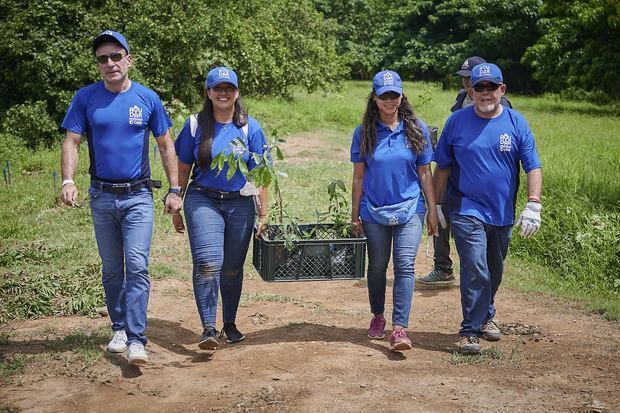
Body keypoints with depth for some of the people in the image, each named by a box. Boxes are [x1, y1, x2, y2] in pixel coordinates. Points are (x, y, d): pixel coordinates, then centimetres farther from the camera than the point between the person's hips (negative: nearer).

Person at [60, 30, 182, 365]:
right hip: (101, 196, 2)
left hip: (138, 196, -2)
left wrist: (174, 190, 1)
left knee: (137, 266, -12)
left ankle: (136, 339, -10)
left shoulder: (147, 98, -1)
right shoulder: (86, 98, 0)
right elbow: (71, 141, -2)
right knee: (111, 269, 12)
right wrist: (68, 181, -19)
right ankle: (119, 329, 28)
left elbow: (166, 146, 5)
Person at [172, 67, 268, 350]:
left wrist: (263, 215, 1)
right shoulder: (195, 125, 1)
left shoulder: (250, 128, 2)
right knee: (207, 263, -17)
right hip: (203, 201, -1)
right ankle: (208, 329, -16)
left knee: (232, 269, 10)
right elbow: (182, 170, 7)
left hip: (240, 204, 1)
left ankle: (230, 324, 27)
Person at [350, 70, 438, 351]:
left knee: (405, 265, -13)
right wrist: (354, 215, 4)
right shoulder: (364, 132, 0)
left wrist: (432, 209, 4)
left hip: (409, 209, -1)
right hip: (374, 211, 1)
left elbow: (424, 172, 5)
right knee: (377, 266, 12)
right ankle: (378, 316, 33)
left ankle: (399, 329, -15)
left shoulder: (416, 129, 0)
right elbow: (358, 176, 4)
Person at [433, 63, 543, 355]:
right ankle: (470, 330, -5)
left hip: (502, 212, 3)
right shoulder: (457, 121, -3)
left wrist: (533, 205, -13)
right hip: (467, 210, -3)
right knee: (475, 270, -14)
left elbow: (533, 167, -1)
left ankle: (486, 317, 39)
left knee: (494, 271, 17)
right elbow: (442, 167, 4)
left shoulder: (516, 123, 0)